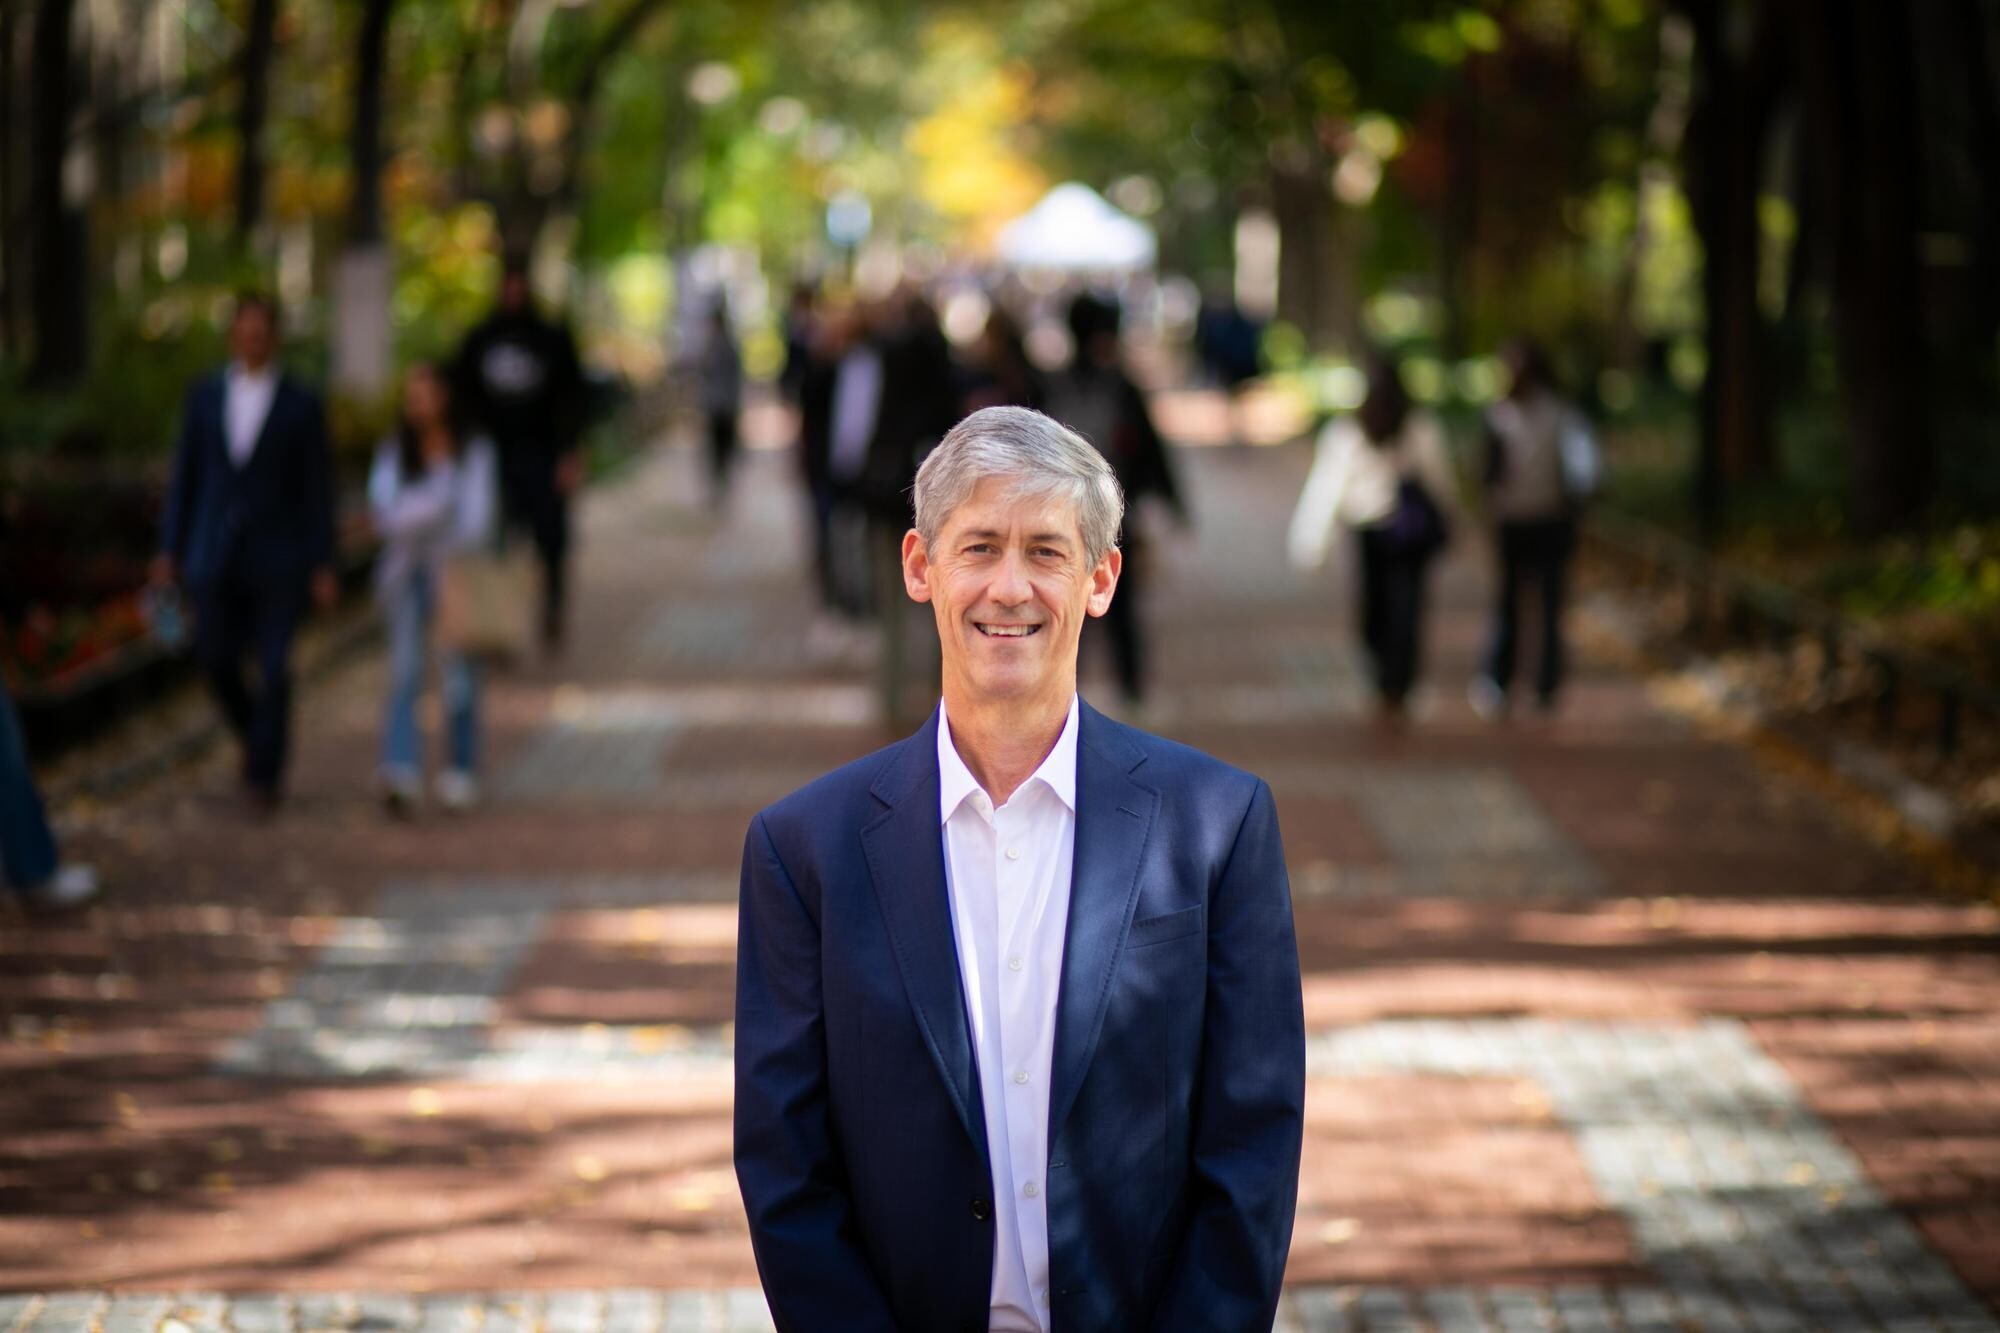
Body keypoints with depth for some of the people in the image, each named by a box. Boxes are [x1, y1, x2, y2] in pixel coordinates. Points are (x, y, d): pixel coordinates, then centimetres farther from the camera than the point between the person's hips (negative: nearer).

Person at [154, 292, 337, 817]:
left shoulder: (301, 405, -2)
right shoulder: (204, 396, 4)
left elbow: (318, 488, -1)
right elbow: (185, 475, 7)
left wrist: (323, 565, -4)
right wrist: (169, 550, 4)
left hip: (278, 556, -2)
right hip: (215, 553, 3)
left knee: (274, 668, -5)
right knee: (217, 660, 4)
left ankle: (265, 775, 7)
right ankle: (255, 734, 33)